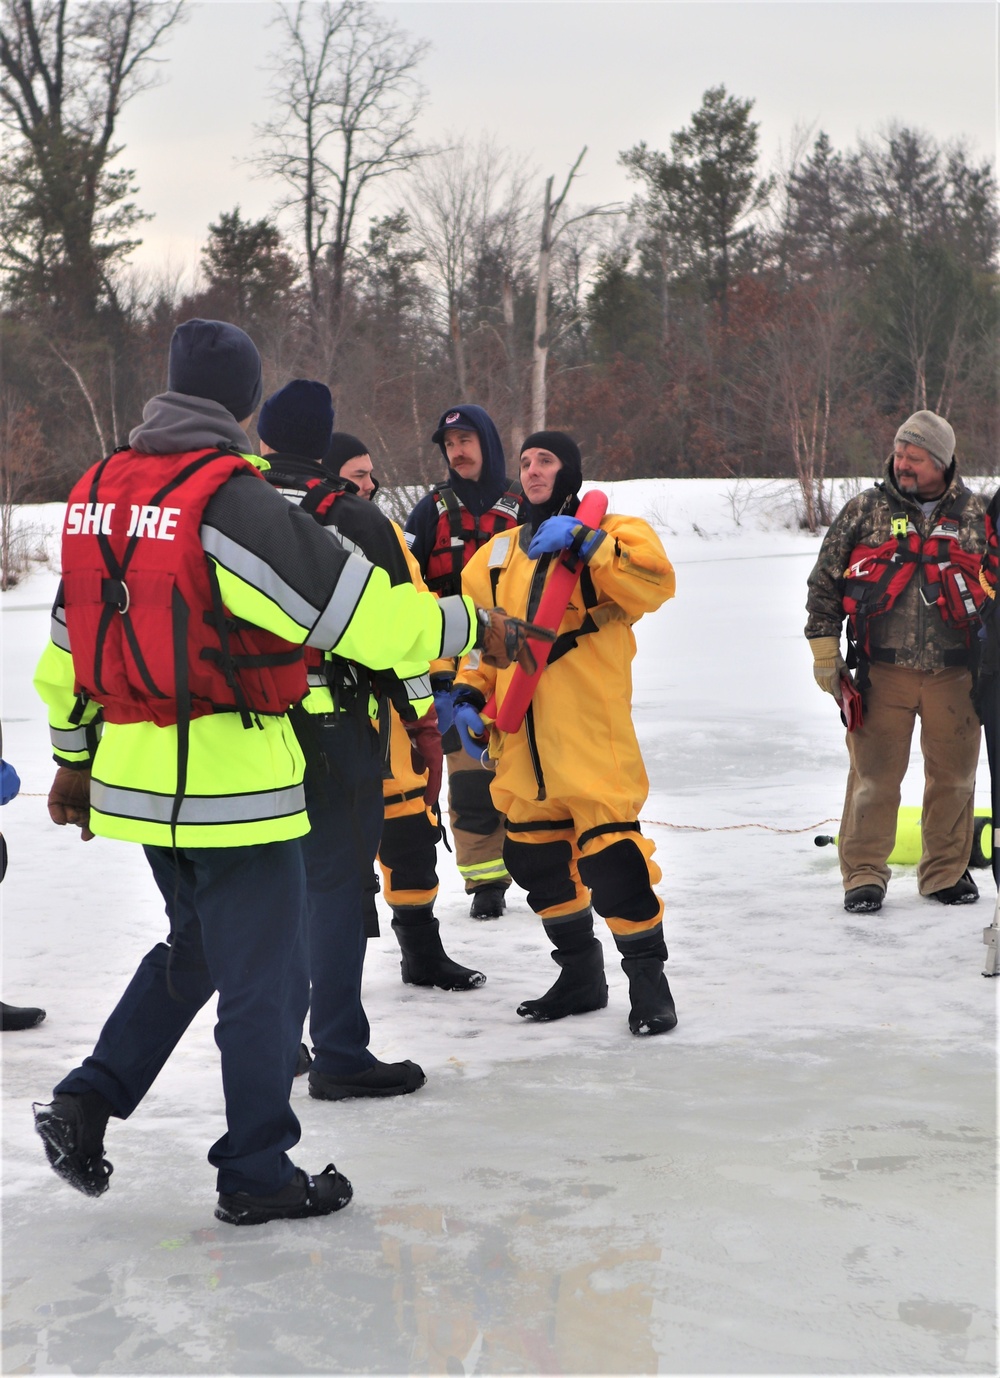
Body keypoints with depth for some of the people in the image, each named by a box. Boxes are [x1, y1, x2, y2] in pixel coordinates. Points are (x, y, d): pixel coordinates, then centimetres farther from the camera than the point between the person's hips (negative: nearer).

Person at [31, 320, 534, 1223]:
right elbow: (358, 608, -17)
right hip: (230, 776, -8)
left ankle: (88, 1101, 18)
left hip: (134, 773, 8)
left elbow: (73, 640, 15)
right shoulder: (233, 499, -17)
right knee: (264, 974, 5)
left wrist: (74, 756, 25)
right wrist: (470, 626, -2)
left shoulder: (99, 492, 6)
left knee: (197, 943, 25)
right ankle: (256, 1175, 14)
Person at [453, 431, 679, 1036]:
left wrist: (584, 540, -24)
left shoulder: (612, 534, 0)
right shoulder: (498, 554, 18)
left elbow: (656, 582, -20)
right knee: (535, 851, 11)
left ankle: (647, 975, 2)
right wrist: (468, 693, 10)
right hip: (519, 734, 6)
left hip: (591, 730, -6)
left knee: (609, 845, -13)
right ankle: (581, 974, 26)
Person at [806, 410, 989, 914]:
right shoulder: (864, 510, 4)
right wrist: (824, 648, 3)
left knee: (954, 774, 8)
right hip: (884, 670, -1)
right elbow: (825, 579, 7)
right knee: (874, 774, -3)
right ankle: (864, 875, 7)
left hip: (954, 672, 2)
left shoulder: (973, 513, 7)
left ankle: (947, 871, 23)